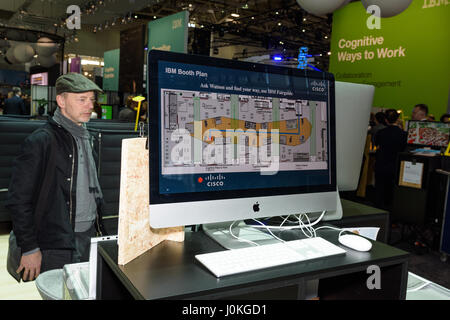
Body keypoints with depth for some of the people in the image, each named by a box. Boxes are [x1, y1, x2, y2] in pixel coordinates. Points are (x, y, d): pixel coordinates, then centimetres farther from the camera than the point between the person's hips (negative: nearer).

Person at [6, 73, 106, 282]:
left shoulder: (85, 137, 11)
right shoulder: (40, 141, -14)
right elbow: (18, 200, -15)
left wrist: (99, 225, 15)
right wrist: (29, 248, -14)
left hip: (89, 239, 8)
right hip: (57, 247, -7)